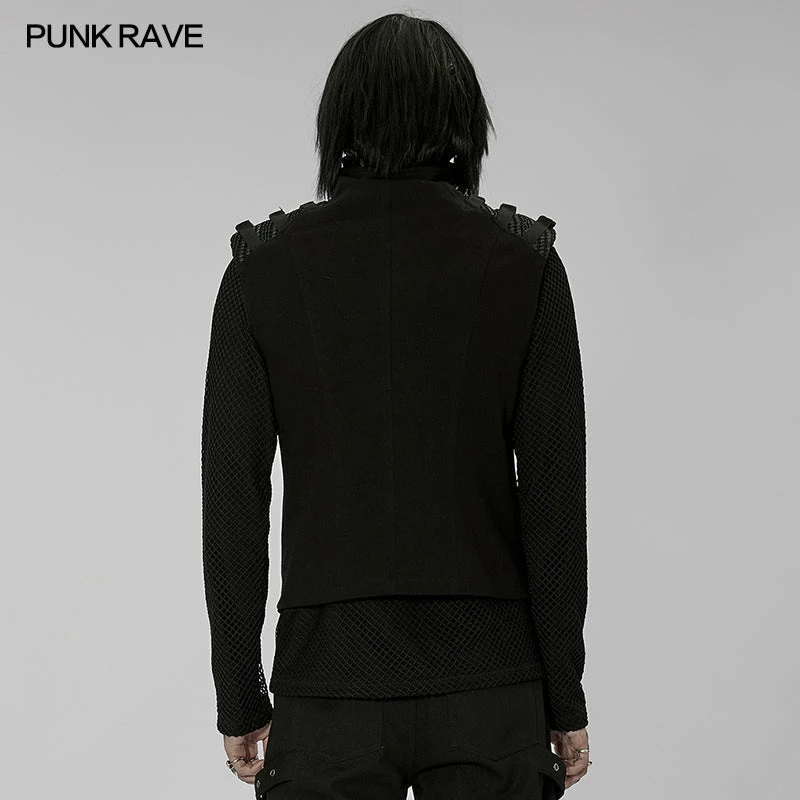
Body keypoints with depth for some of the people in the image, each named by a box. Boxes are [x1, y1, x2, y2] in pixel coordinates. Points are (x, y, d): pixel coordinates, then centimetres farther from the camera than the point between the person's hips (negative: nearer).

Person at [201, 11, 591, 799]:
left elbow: (232, 499, -3)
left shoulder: (262, 268, -3)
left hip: (330, 682, 0)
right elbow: (555, 494, -4)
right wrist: (565, 700, 4)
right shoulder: (524, 263, -3)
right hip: (489, 682, 0)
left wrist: (240, 700, 6)